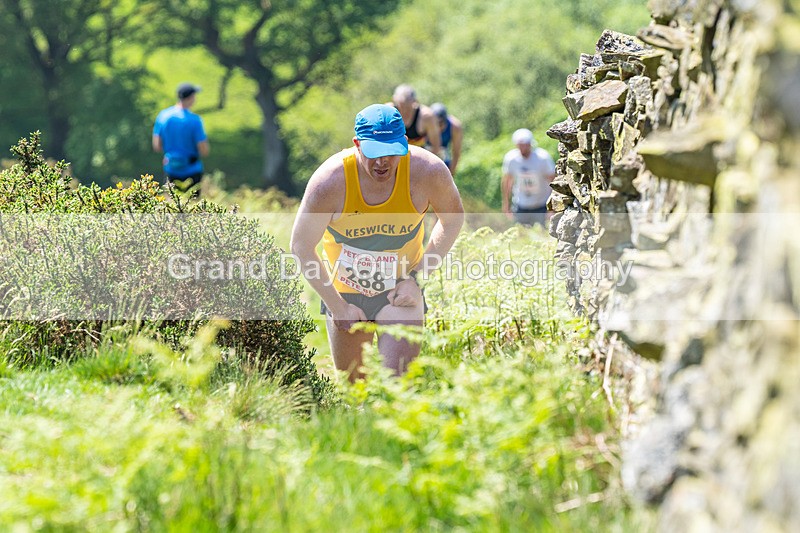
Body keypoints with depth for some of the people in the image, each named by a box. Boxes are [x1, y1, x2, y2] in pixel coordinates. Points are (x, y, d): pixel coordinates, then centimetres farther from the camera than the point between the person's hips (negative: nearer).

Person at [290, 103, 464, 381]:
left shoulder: (428, 171, -22)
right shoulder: (329, 182, -26)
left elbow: (453, 218, -2)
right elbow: (301, 247, -14)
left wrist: (416, 276, -10)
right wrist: (338, 307, -13)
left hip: (400, 290, 0)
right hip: (344, 292, 1)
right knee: (352, 385, 15)